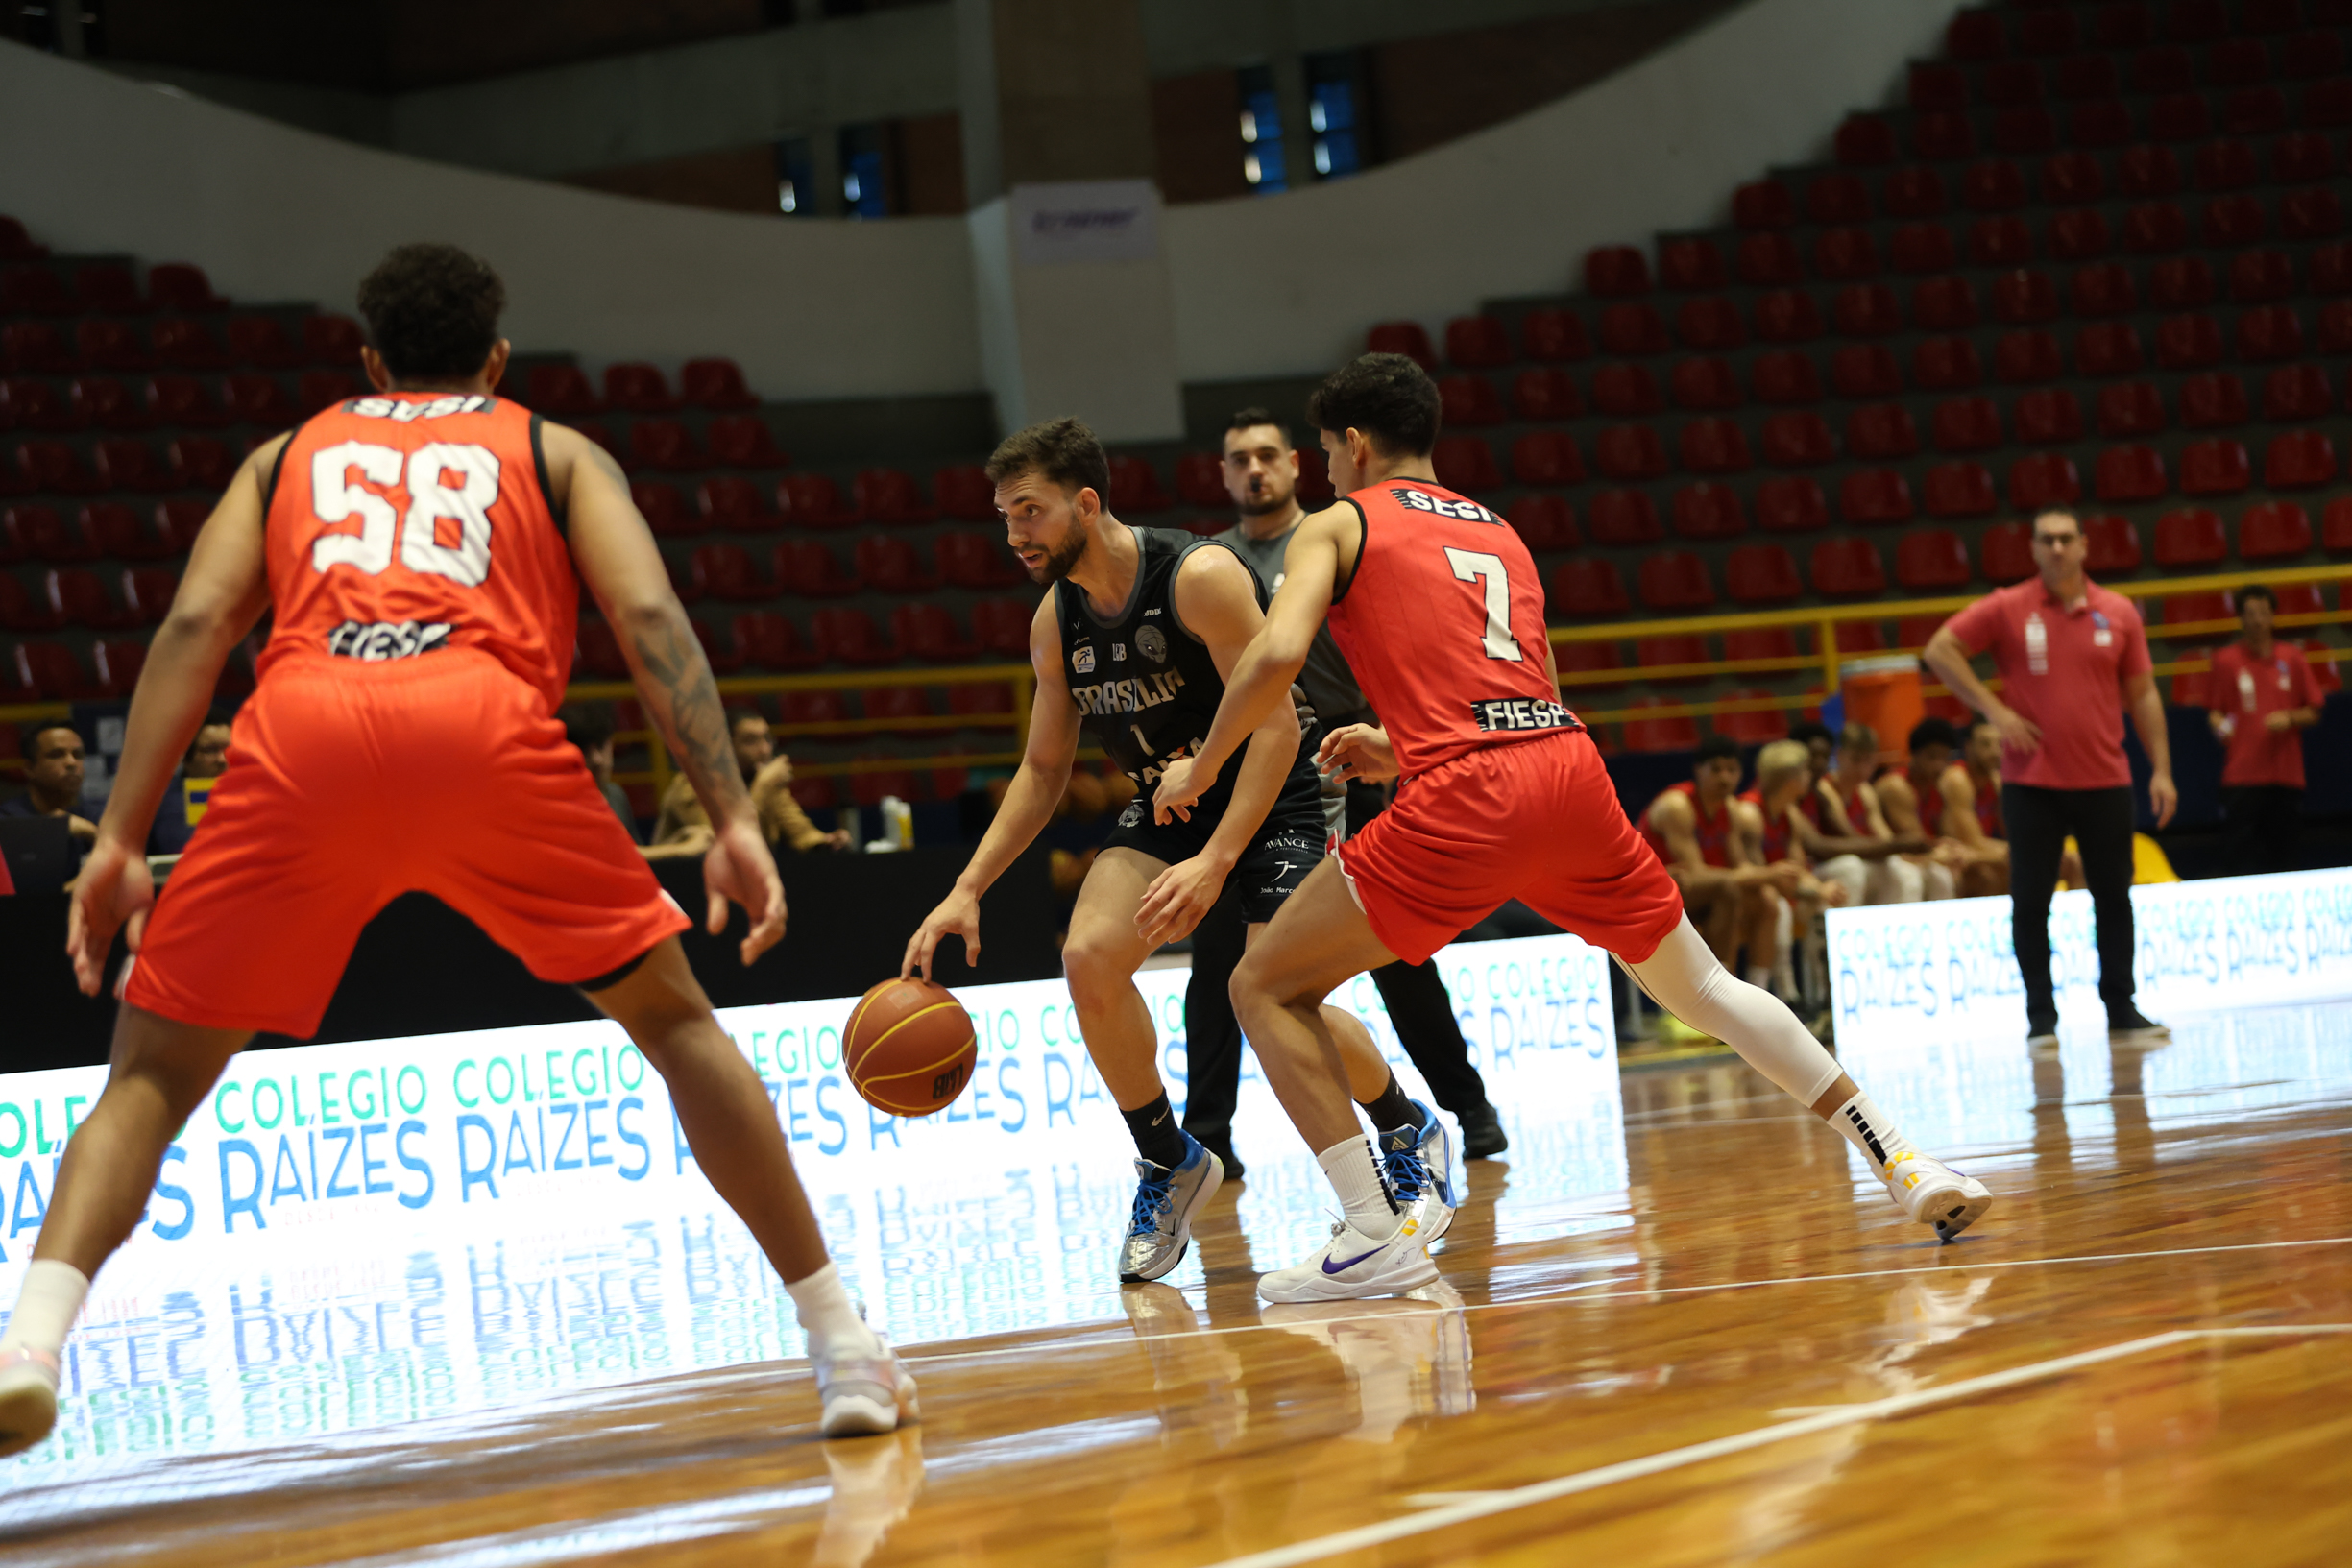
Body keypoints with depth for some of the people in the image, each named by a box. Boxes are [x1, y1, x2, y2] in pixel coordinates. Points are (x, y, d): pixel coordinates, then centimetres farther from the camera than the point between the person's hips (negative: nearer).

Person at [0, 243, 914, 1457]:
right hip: (487, 730, -1)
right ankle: (844, 1348, 14)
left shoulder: (288, 457, 33)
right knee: (674, 1022, 17)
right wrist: (733, 822, 5)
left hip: (301, 733, 1)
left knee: (154, 1073, 11)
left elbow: (193, 627, 16)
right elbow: (649, 617, 11)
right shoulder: (554, 452, 29)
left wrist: (120, 842, 11)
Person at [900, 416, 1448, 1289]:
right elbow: (1043, 769, 9)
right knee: (1089, 956, -20)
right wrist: (967, 890, -2)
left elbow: (1276, 727, -27)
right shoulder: (1056, 624, -3)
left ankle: (1409, 1130, 13)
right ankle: (1169, 1164, 1)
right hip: (1164, 807, 6)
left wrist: (1215, 862, -36)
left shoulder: (1201, 578, -25)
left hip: (1269, 801, -6)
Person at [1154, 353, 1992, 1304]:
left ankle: (1373, 1236, -7)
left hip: (1464, 799, -6)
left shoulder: (1339, 525, 12)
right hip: (1571, 765, 6)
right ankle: (1899, 1162, 15)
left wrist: (1200, 770, 6)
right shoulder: (1498, 531, 29)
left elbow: (1278, 653, -6)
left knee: (1267, 987, 6)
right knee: (1701, 987, 22)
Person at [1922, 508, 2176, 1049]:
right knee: (2030, 902, -1)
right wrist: (1994, 710, -9)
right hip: (2032, 785, -2)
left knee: (2114, 898, 7)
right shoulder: (2007, 609, -2)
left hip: (2105, 781, 2)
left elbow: (2141, 694, 8)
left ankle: (2121, 1010, 18)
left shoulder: (2118, 613, 4)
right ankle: (2041, 1017, 8)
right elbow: (1939, 650, -2)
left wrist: (2161, 769, 2)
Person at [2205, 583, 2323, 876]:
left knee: (2282, 856, 2)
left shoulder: (2292, 659, 9)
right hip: (2242, 774, -2)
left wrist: (2289, 719, -8)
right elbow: (2213, 711, 8)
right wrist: (2220, 726, -14)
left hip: (2287, 775, 2)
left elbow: (2313, 713, 11)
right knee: (2244, 854, -8)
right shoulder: (2225, 661, 4)